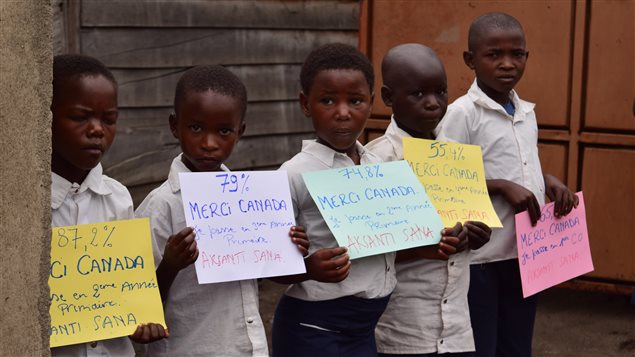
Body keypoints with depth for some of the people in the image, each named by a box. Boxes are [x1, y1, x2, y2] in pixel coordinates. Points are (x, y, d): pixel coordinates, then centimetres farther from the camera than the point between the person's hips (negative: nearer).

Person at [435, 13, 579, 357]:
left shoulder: (527, 113, 8)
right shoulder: (461, 113, -13)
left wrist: (548, 181, 0)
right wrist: (501, 187, -22)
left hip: (525, 252, 7)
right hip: (480, 255, -7)